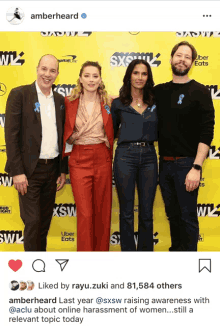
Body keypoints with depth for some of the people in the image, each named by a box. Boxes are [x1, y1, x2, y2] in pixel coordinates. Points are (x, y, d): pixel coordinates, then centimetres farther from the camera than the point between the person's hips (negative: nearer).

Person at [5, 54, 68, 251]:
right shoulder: (19, 94, -6)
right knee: (32, 222, -2)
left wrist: (63, 170, 10)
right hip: (29, 170, -5)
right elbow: (11, 135, -10)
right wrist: (17, 171, -15)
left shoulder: (60, 100, 9)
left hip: (52, 169, 5)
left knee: (45, 221, 14)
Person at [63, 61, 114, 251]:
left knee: (103, 211, 8)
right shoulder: (70, 102, 2)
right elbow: (66, 134, 7)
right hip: (79, 160, -2)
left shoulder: (107, 103, 6)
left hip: (102, 159, 2)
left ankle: (102, 252, 25)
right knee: (85, 213, -2)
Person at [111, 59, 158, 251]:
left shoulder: (154, 103, 11)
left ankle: (146, 251, 22)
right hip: (125, 156, -2)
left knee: (146, 212, 7)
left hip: (149, 157, 2)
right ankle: (128, 251, 19)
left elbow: (158, 132, 16)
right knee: (127, 212, 5)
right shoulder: (118, 104, 6)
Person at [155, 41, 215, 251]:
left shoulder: (200, 91, -5)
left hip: (186, 163, -5)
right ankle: (175, 249, 32)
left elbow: (206, 132, -11)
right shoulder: (160, 91, 9)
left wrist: (196, 168, -19)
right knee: (172, 214, 16)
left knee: (188, 216, 2)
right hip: (165, 163, 5)